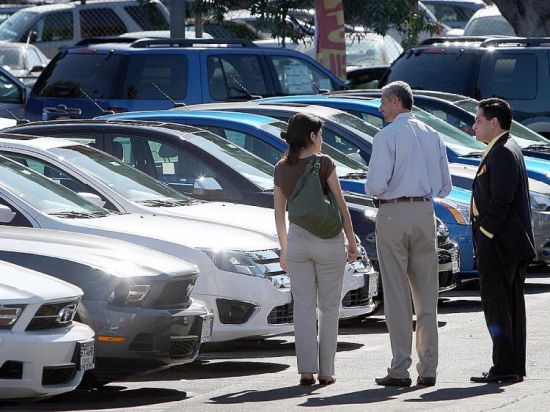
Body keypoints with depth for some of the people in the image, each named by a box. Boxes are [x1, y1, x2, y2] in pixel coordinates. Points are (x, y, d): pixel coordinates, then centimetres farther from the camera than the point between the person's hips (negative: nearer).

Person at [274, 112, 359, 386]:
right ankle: (326, 371, 3)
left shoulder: (281, 168, 4)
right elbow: (341, 206, -7)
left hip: (297, 239, 3)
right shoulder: (323, 163, -9)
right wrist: (351, 241, 2)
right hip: (327, 239, -3)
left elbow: (279, 214, 9)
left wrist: (284, 249, 18)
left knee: (303, 307, 4)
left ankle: (306, 370, -2)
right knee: (328, 307, 5)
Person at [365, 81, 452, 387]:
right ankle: (428, 369, 7)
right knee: (427, 293, 7)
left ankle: (400, 370, -4)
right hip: (425, 213, 5)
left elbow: (376, 185, -15)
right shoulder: (433, 136, 10)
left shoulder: (387, 136, -9)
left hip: (393, 214, -5)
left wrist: (376, 191, 6)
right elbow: (445, 187, 12)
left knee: (397, 293, -2)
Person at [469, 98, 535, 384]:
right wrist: (483, 239, 16)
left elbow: (501, 202, -21)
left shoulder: (503, 153, -15)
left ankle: (504, 367, -9)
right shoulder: (503, 150, 18)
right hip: (509, 244, 10)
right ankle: (514, 366, 14)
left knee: (496, 302, -8)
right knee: (509, 304, 11)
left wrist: (485, 234, -17)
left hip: (498, 243, -10)